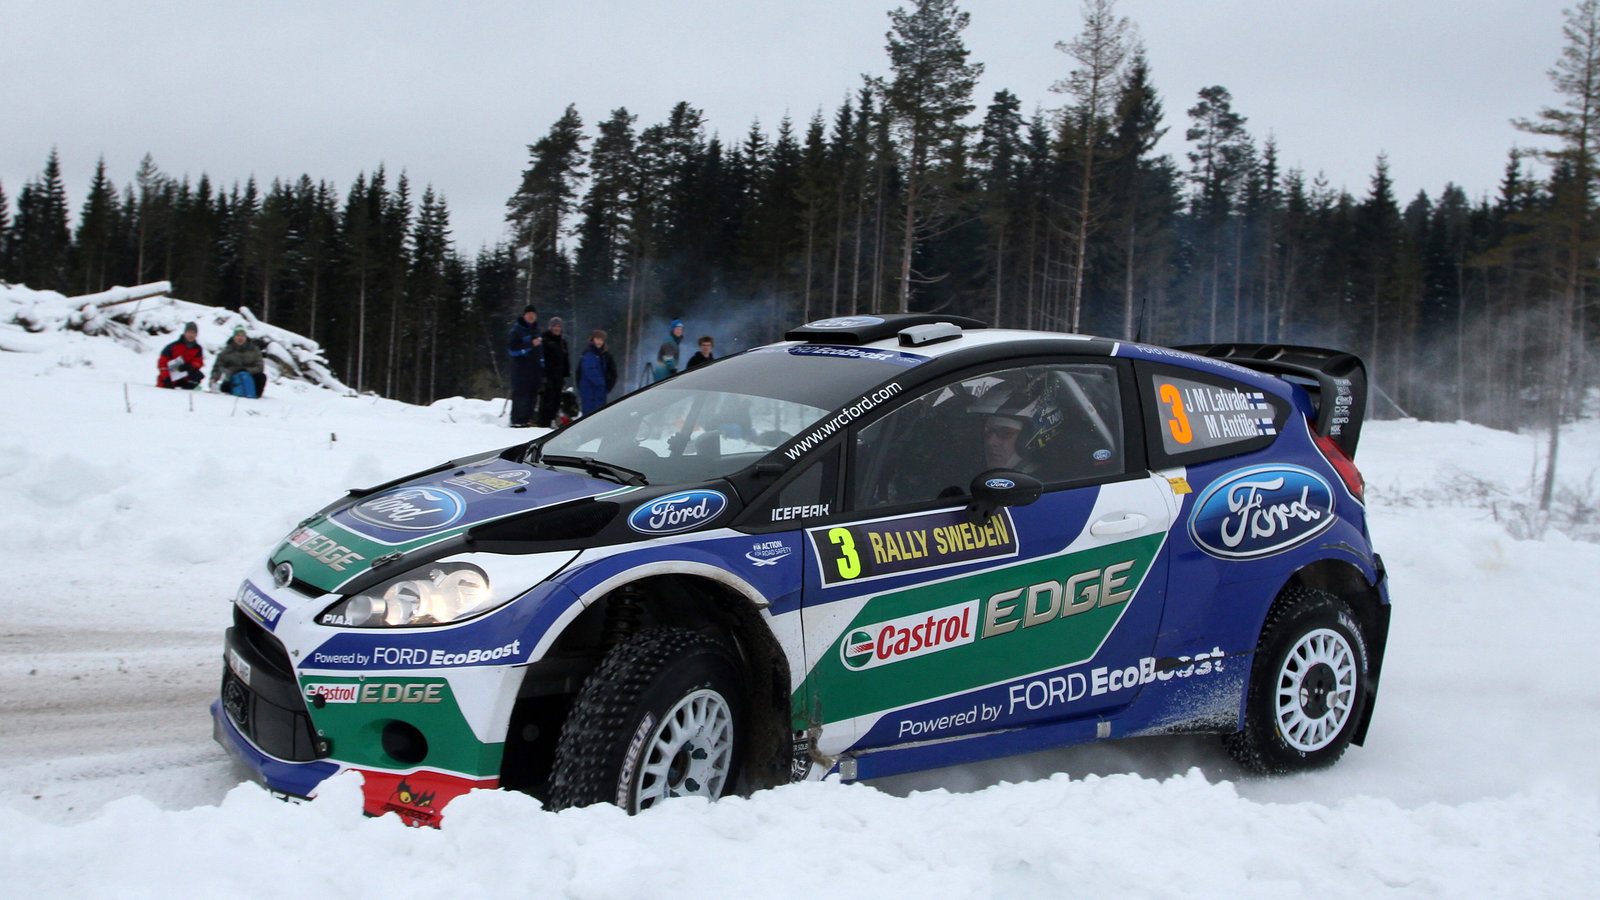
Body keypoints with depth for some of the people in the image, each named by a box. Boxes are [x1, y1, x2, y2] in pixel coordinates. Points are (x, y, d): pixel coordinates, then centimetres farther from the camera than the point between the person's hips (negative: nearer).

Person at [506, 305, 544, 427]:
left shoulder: (535, 330, 20)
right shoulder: (516, 330, -3)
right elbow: (512, 348, -14)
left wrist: (542, 367, 25)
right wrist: (530, 344, -19)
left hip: (534, 369, 7)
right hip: (521, 368, -7)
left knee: (532, 395, 4)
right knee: (520, 395, -11)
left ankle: (527, 419, 10)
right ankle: (517, 421, -10)